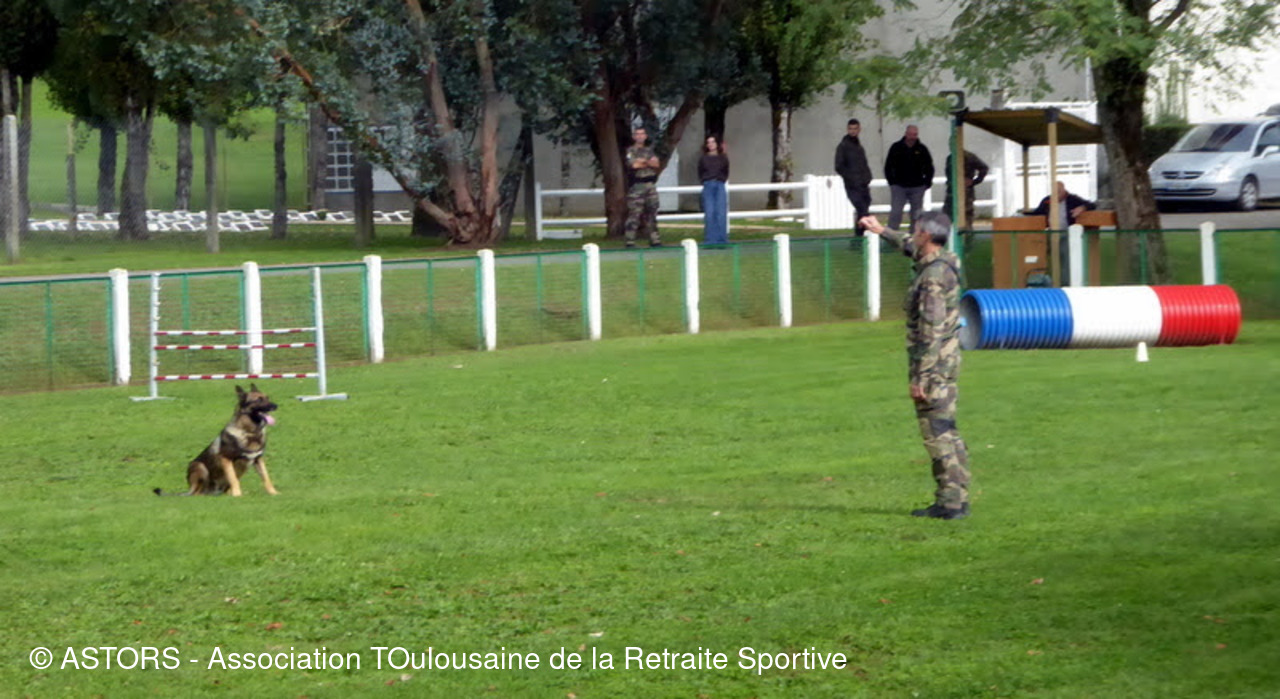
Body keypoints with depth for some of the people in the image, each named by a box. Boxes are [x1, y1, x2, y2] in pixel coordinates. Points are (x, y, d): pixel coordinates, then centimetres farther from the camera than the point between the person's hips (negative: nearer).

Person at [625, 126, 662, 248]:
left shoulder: (649, 151, 18)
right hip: (636, 186, -6)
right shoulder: (630, 151, 1)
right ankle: (630, 241, -8)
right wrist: (650, 163, -2)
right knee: (634, 214, -9)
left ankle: (654, 240, 13)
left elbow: (657, 164, 4)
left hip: (650, 185, 6)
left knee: (651, 212, 8)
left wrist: (643, 161, -13)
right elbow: (632, 165, -15)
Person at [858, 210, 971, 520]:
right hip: (948, 359, 10)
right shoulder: (944, 264, 9)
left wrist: (920, 377, -22)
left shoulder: (933, 276, -20)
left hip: (934, 364, -10)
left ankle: (950, 502, -7)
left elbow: (931, 331, -23)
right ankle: (955, 498, 16)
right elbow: (912, 249, 34)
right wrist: (883, 232, 45)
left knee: (937, 433, -7)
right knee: (946, 433, 13)